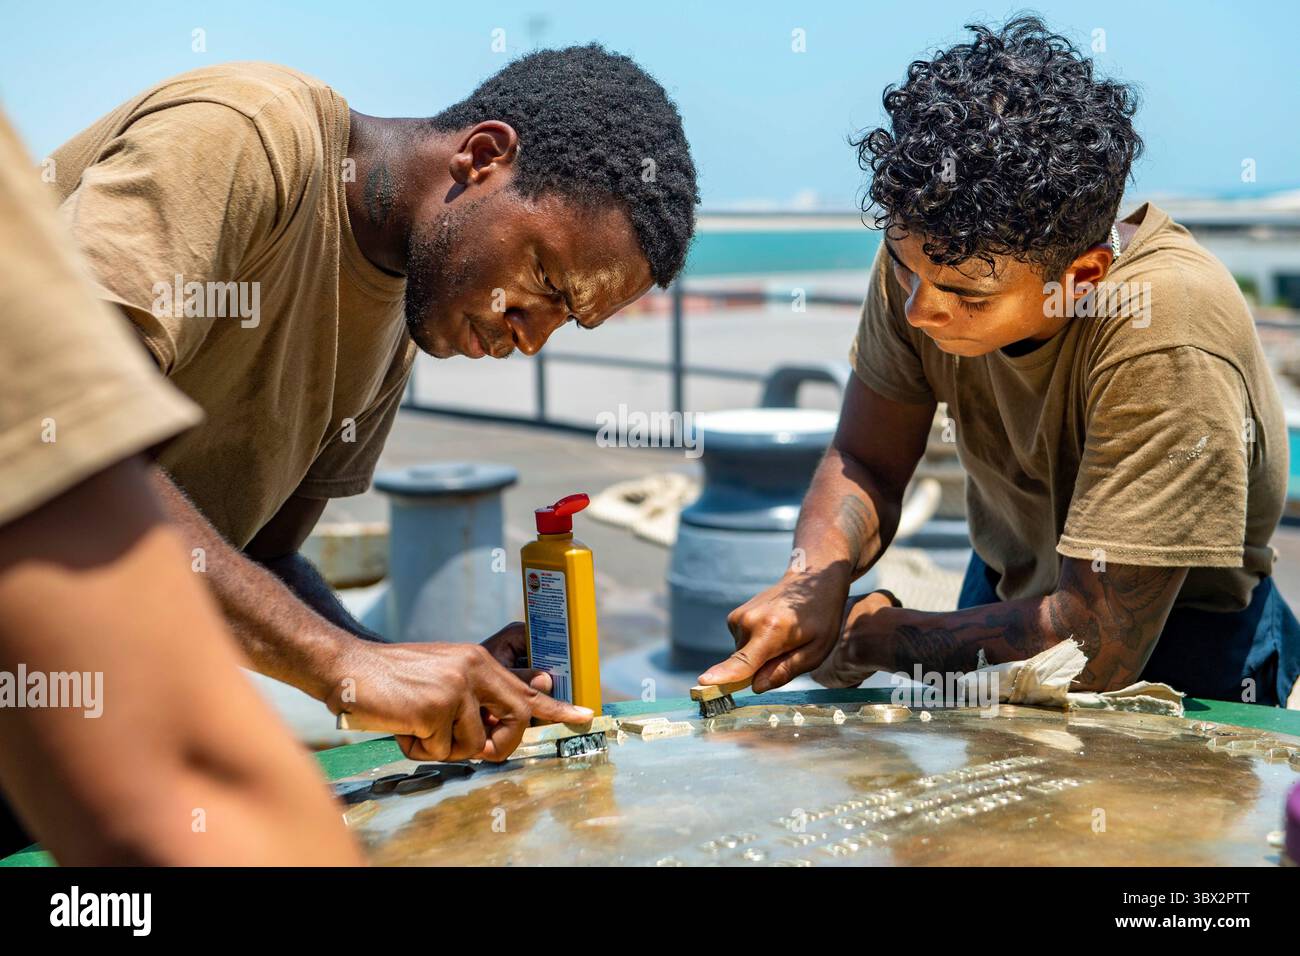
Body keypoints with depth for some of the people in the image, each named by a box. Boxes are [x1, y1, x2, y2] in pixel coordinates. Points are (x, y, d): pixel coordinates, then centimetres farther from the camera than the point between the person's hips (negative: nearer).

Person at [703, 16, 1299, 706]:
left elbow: (1096, 649, -29)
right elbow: (865, 462, -3)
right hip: (1008, 595, 5)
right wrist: (816, 577, -24)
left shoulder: (1163, 332, -32)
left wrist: (880, 638, -16)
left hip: (1170, 650, -4)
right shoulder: (926, 254, -16)